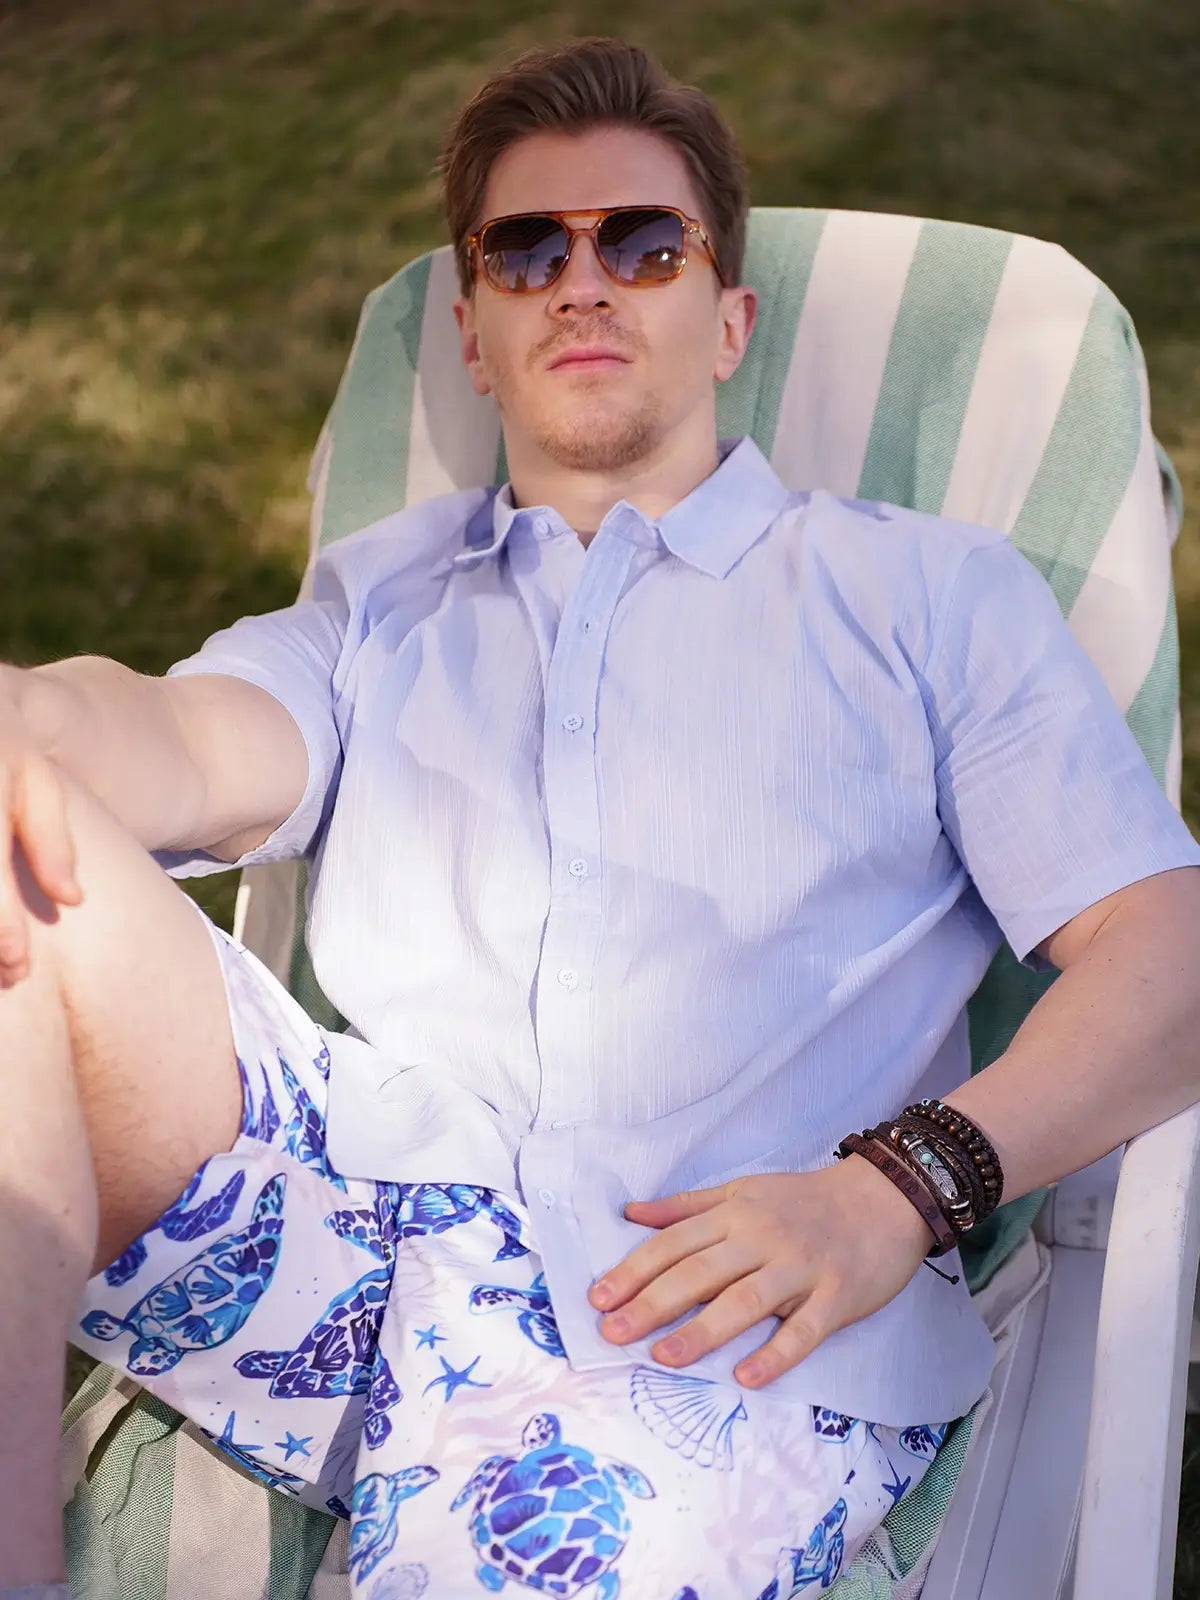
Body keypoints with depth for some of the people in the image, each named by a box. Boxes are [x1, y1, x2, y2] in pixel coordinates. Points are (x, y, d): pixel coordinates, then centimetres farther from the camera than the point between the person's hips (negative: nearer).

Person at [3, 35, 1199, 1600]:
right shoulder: (383, 594, 25)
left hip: (716, 1319, -4)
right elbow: (199, 746, 4)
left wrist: (898, 1185, -12)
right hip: (357, 1183, 4)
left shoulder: (931, 592, 16)